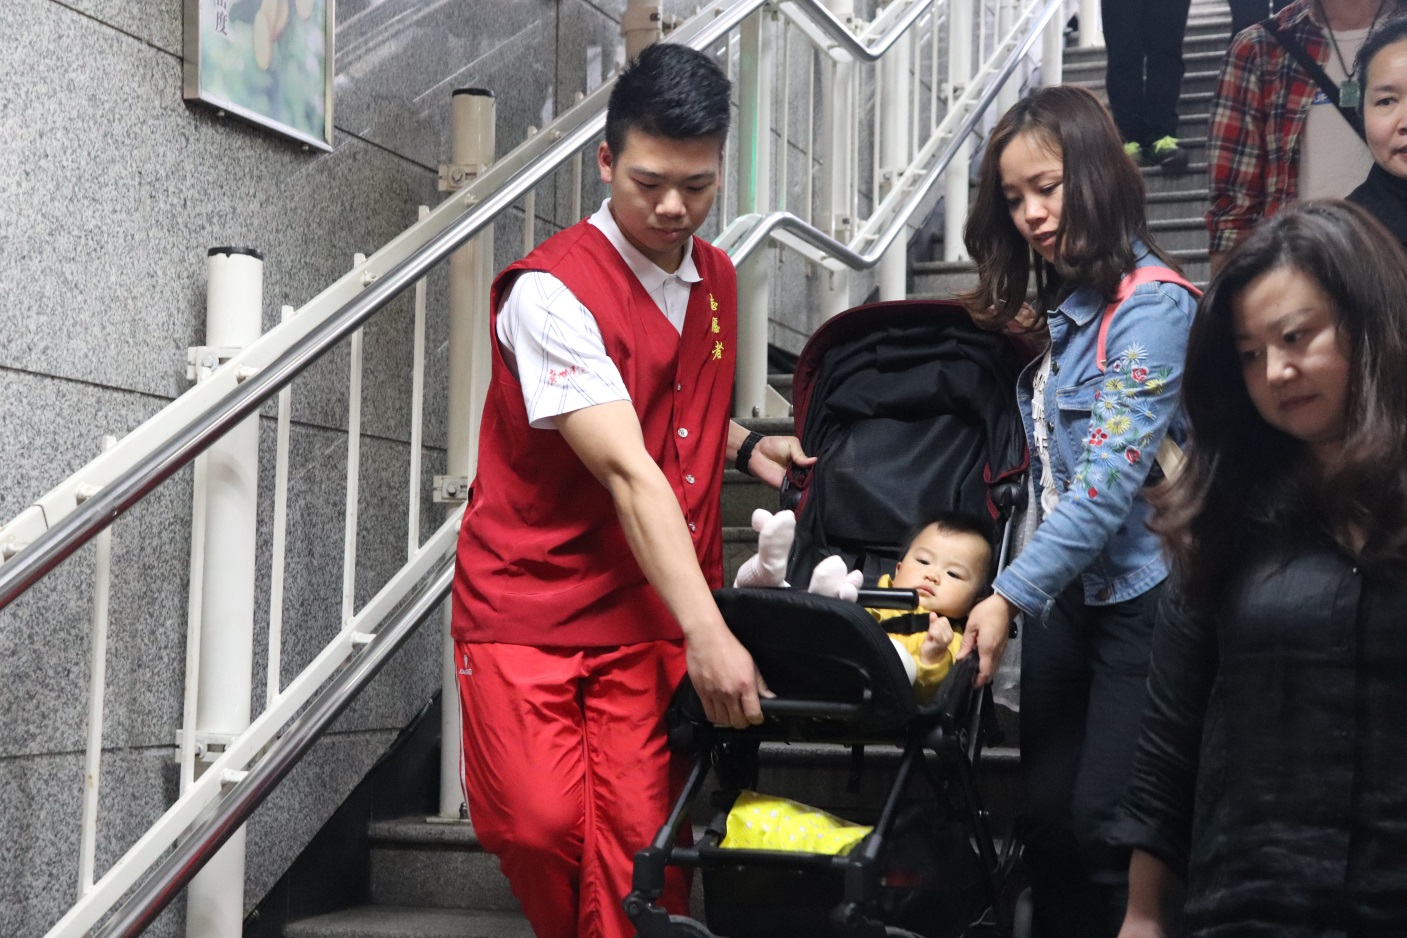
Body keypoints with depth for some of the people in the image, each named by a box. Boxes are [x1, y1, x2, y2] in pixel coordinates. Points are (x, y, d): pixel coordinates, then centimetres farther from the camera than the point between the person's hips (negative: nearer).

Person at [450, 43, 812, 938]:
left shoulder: (717, 277, 9)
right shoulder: (552, 291, -15)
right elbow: (627, 470, -25)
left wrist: (744, 446, 5)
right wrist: (706, 629, -32)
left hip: (651, 613, 5)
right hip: (529, 602, -4)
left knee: (639, 835, -7)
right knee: (538, 824, -11)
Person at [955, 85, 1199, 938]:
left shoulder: (1151, 303, -13)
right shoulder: (1060, 310, 13)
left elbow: (1112, 475, -21)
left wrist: (1013, 593, -22)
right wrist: (1030, 589, 5)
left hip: (1138, 595, -8)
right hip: (1065, 593, 8)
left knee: (1104, 830, -6)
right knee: (1047, 821, 9)